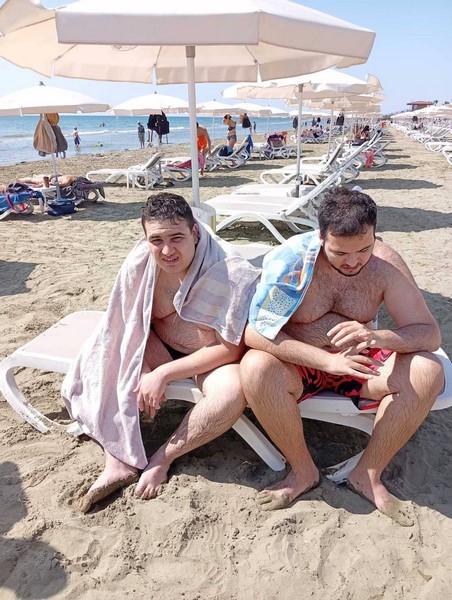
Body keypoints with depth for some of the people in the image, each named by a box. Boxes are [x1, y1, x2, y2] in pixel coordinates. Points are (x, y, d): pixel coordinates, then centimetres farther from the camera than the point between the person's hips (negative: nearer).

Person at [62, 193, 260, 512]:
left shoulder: (228, 272, -28)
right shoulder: (139, 263, -15)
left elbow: (231, 349, -24)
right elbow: (128, 325, -3)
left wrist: (162, 373, -25)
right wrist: (144, 372, -19)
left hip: (213, 356, -3)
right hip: (158, 345, 4)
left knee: (232, 391, -34)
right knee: (105, 364, -17)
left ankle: (162, 458, -10)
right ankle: (119, 460, -10)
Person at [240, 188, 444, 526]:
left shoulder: (386, 264, -12)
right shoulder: (291, 259, -20)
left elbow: (430, 334, -12)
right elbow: (253, 331, -26)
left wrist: (379, 337, -36)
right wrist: (326, 360, -37)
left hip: (358, 362, 3)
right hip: (299, 363, -2)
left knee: (427, 372, -22)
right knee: (255, 368, -34)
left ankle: (368, 475, -5)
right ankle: (304, 472, -9)